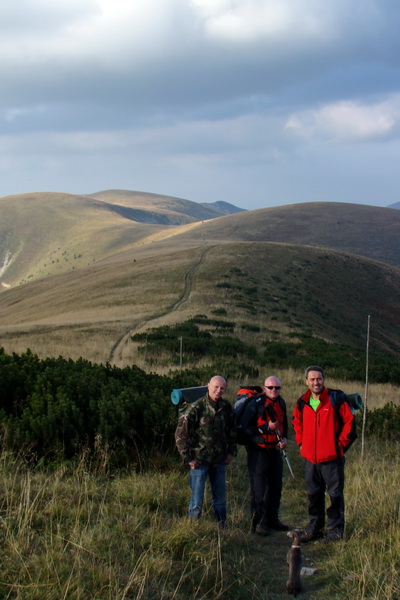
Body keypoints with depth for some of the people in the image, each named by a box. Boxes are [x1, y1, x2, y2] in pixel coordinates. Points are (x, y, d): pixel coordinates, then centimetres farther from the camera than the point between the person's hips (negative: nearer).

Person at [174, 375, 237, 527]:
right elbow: (180, 433, -12)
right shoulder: (197, 408, -14)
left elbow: (232, 431, 18)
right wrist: (188, 458, -11)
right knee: (197, 500, 0)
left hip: (219, 460, 5)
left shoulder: (226, 408, 2)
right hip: (199, 461, -5)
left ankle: (222, 528, 26)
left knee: (220, 497, 13)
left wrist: (231, 452, 10)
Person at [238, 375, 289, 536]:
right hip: (258, 452, -7)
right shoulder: (255, 405, -14)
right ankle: (258, 522, 2)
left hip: (275, 451, 7)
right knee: (259, 489, -6)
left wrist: (284, 438, 5)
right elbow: (244, 429, -17)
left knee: (276, 488, 13)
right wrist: (267, 427, -22)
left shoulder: (281, 403, 8)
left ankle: (272, 519, 25)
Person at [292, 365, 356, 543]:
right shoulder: (302, 402, 7)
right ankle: (315, 528, 24)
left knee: (335, 495, 2)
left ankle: (335, 531, 11)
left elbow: (349, 420, -5)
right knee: (313, 495, 13)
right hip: (310, 458, 5)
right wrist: (301, 442, 15)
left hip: (332, 457, -5)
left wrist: (341, 443, -7)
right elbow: (297, 422, 25)